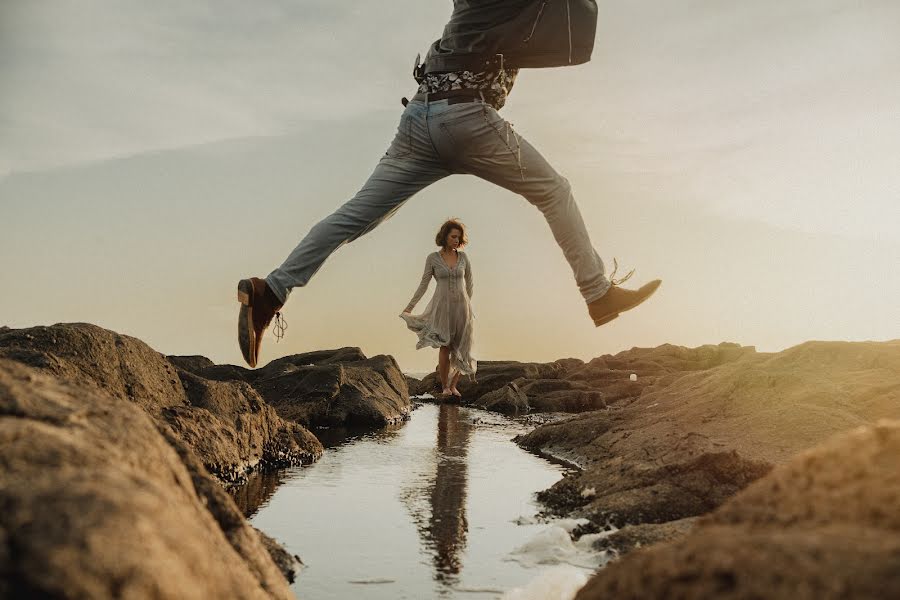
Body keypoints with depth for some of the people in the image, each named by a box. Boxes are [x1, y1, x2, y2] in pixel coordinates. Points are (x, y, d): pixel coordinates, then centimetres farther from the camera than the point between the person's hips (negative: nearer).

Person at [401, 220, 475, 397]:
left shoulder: (463, 257, 3)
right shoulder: (432, 258, -2)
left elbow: (469, 284, 12)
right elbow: (423, 284, 1)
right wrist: (409, 307, -3)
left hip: (461, 307, 2)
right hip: (442, 307, -2)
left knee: (460, 349, 3)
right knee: (445, 348, -7)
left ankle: (453, 385, 19)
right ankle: (444, 387, 8)